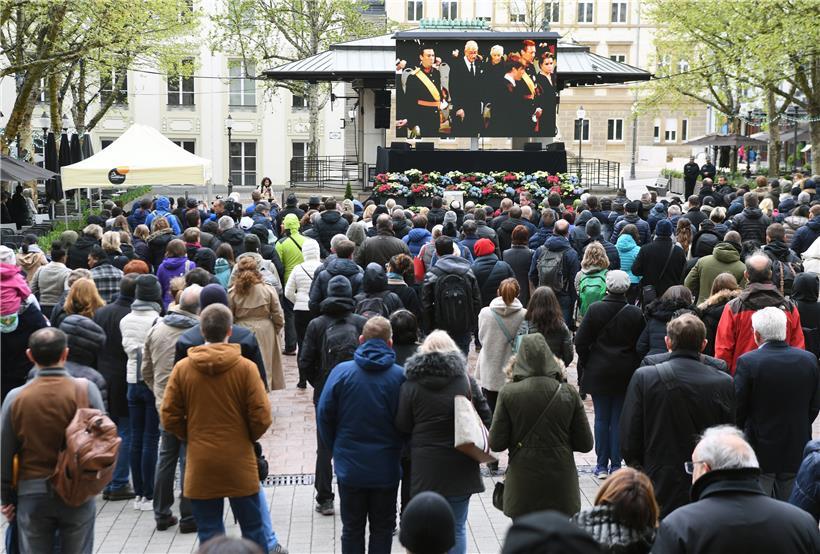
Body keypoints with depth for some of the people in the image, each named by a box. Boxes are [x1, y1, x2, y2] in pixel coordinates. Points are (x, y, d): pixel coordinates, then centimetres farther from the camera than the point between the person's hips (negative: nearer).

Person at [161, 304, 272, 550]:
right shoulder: (245, 367, -9)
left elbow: (169, 418, -2)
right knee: (253, 530, 12)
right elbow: (262, 418, -10)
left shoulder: (182, 368, -4)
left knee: (209, 534, 9)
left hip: (200, 464, 1)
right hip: (239, 461, -1)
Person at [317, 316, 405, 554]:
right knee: (382, 529, 14)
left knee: (352, 528, 15)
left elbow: (324, 415, -5)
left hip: (349, 465, 1)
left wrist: (337, 450, 9)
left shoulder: (341, 371, -10)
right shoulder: (400, 376, -12)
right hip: (386, 468, 0)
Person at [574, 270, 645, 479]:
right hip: (625, 375, 1)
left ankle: (602, 465, 10)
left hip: (599, 373, 0)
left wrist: (587, 364, 8)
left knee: (601, 418, 7)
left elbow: (581, 341, -5)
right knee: (619, 419, 7)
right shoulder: (636, 314, -6)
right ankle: (616, 464, 9)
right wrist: (634, 367, 11)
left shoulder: (595, 310, -8)